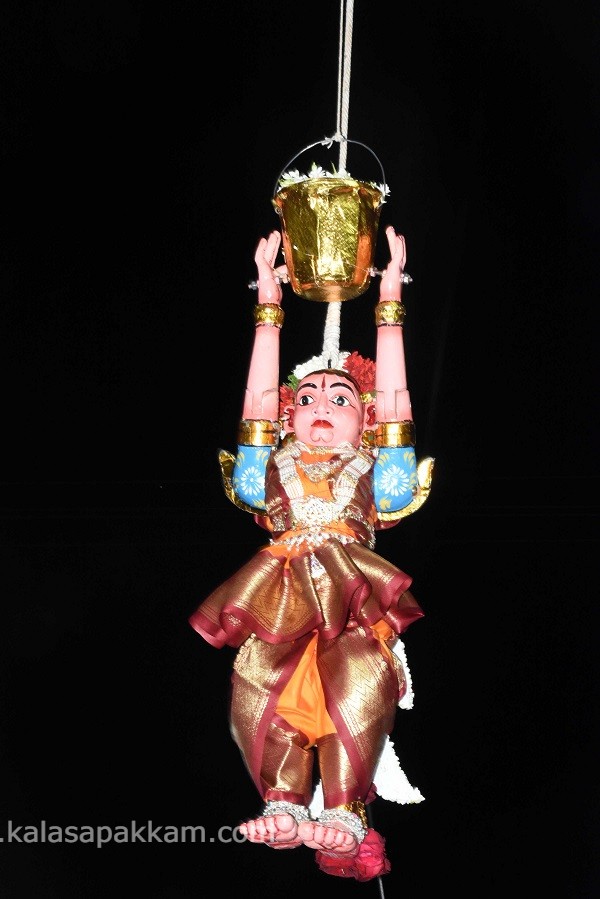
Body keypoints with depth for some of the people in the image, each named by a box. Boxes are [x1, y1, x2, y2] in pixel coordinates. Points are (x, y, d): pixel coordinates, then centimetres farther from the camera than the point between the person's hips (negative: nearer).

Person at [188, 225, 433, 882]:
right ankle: (284, 804, -31)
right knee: (259, 680, -31)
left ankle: (344, 814, -33)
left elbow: (392, 394, 25)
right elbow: (260, 396, 25)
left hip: (352, 605, -1)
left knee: (359, 676, -33)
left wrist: (390, 298, 27)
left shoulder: (372, 471, 29)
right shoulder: (274, 468, 31)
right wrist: (269, 296, 28)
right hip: (278, 605, 1)